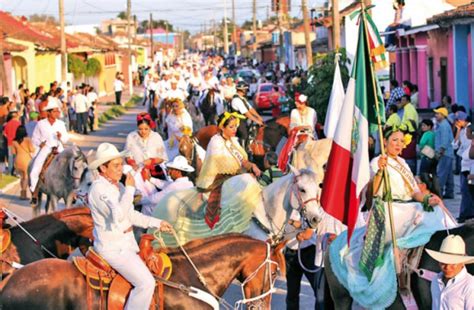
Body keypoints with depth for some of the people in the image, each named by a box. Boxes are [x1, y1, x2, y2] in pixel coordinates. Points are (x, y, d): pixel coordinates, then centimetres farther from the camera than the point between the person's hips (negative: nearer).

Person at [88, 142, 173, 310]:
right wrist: (130, 189, -24)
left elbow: (131, 215, 18)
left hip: (127, 244, 10)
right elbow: (118, 215, -33)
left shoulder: (118, 186, 9)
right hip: (112, 248, -10)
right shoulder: (99, 188, -20)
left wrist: (157, 223, 11)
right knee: (146, 283, -20)